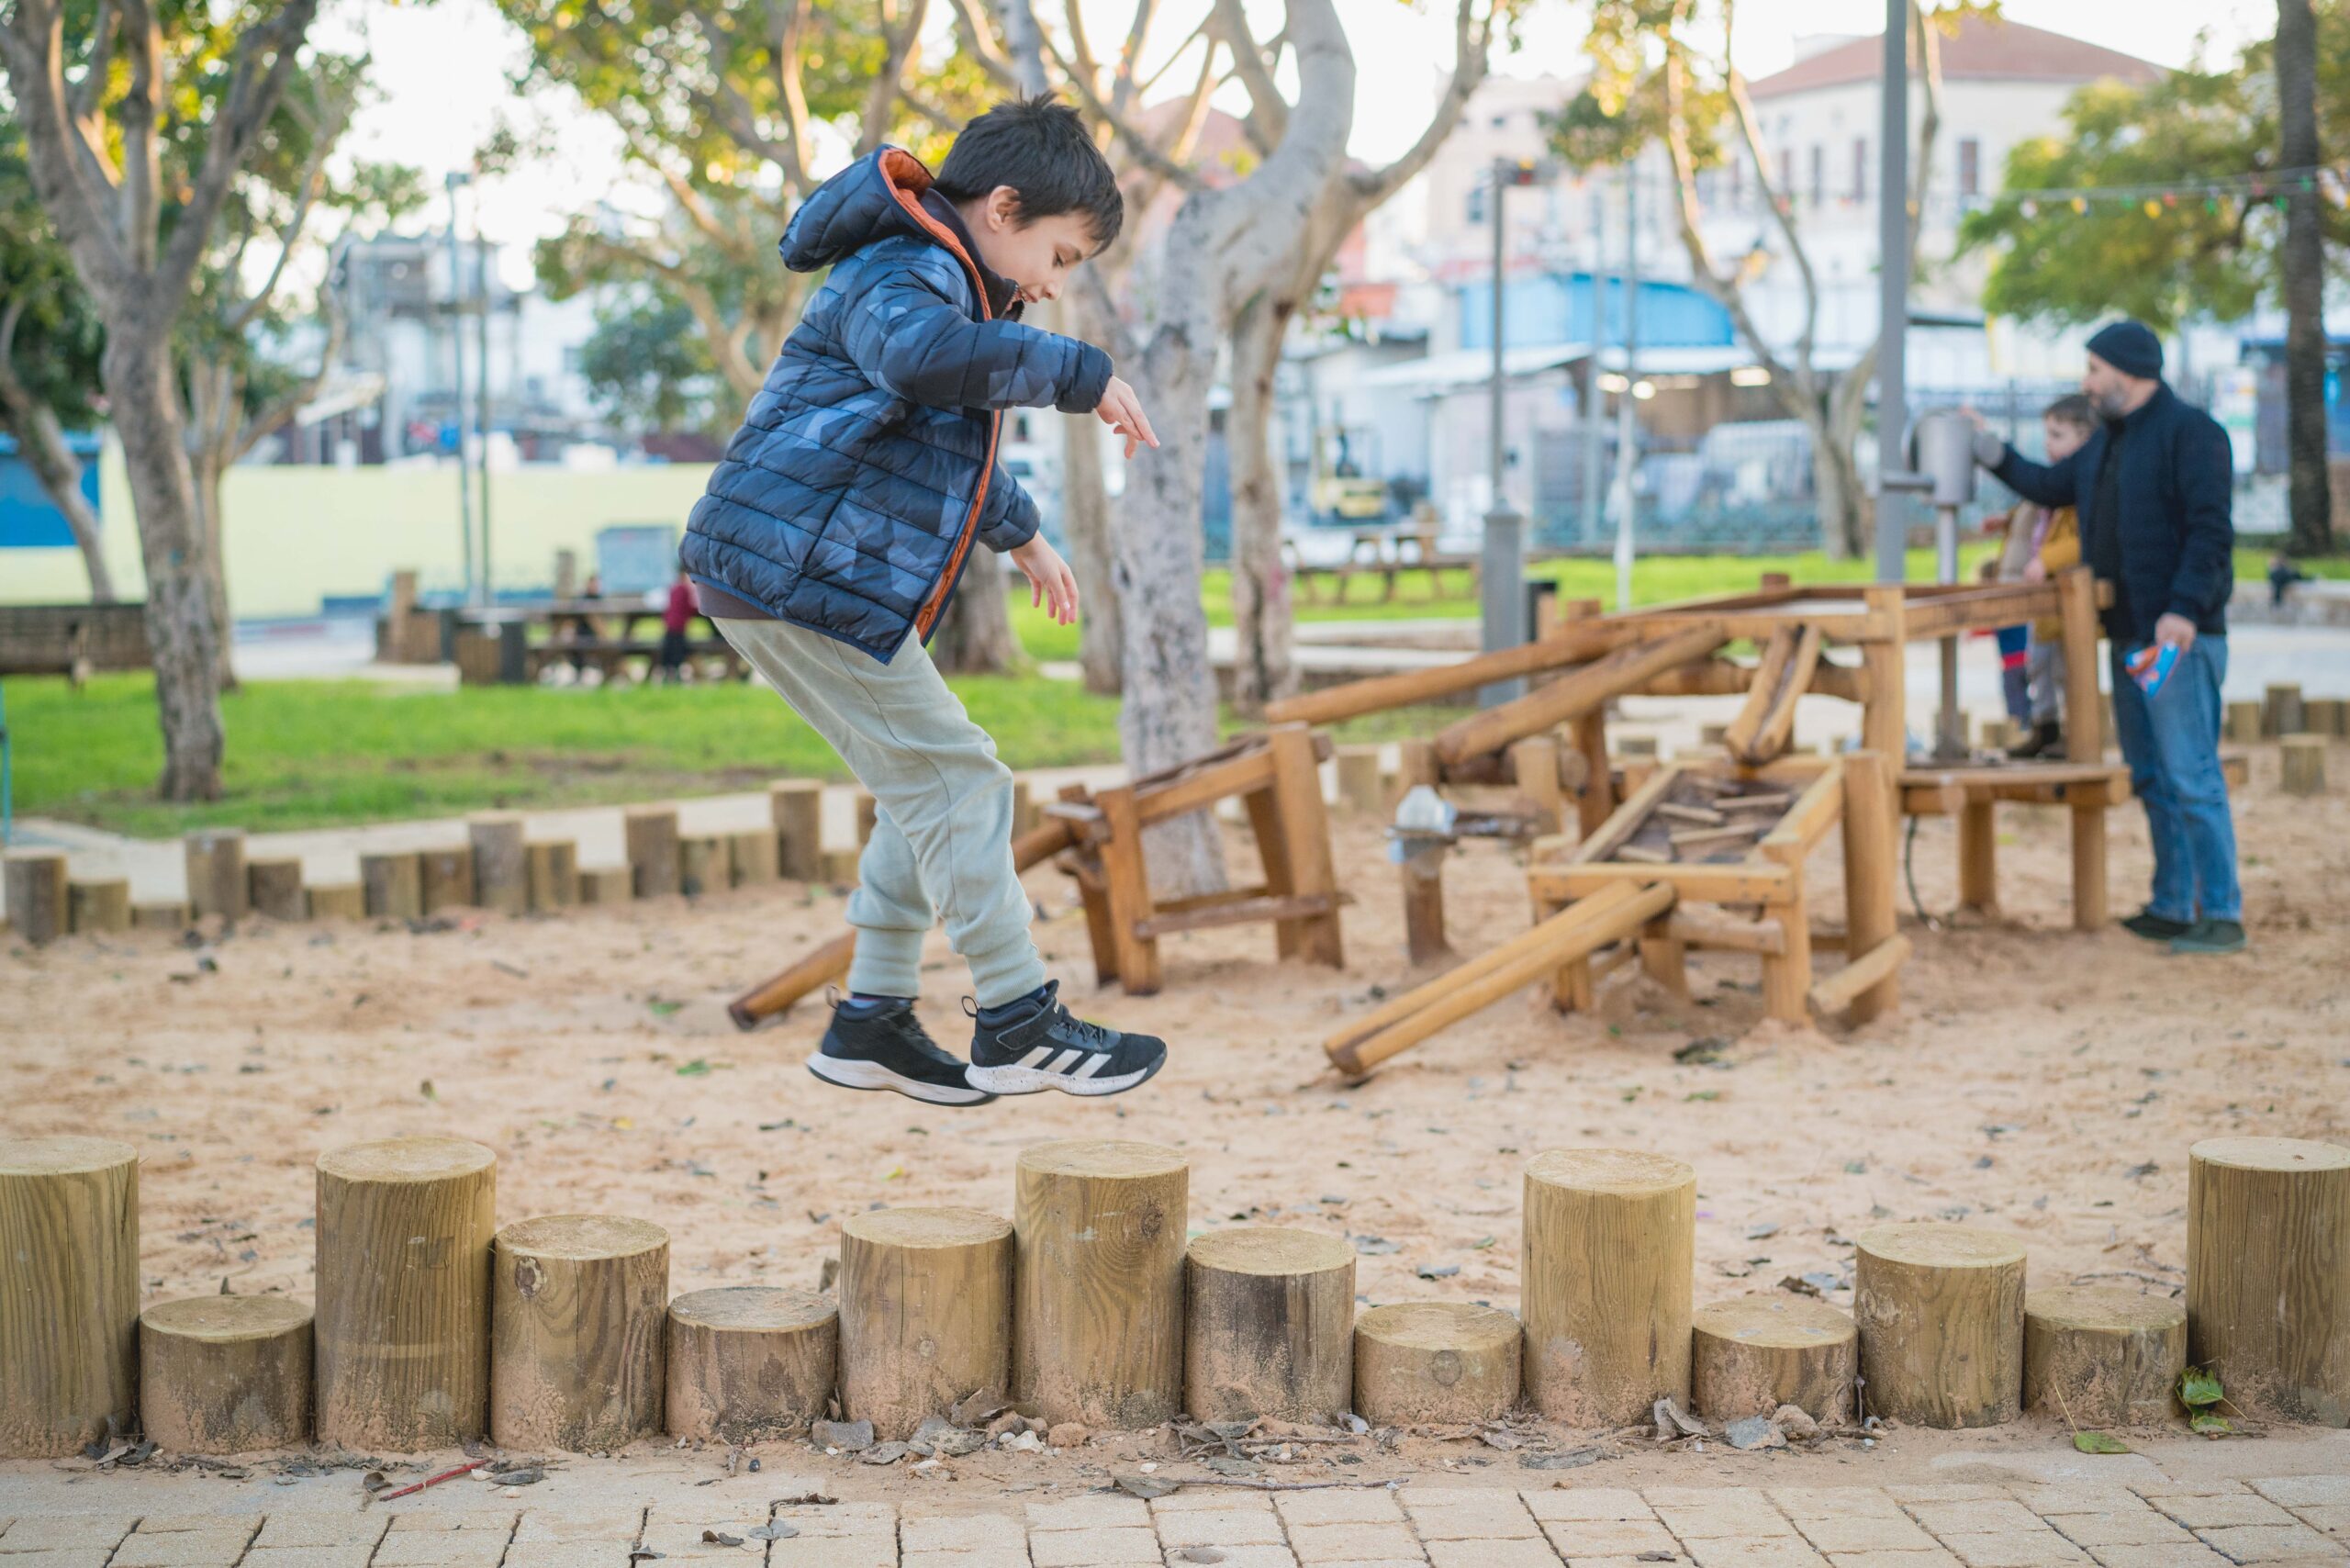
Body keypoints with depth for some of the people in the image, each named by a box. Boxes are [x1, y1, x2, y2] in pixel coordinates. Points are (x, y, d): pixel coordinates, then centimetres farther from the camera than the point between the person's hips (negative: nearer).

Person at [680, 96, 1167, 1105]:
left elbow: (957, 444, 40)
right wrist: (1078, 373, -31)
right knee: (952, 778, -9)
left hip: (826, 581, 11)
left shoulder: (953, 290, 23)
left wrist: (1023, 537, 50)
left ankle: (872, 1021, 18)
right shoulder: (897, 274, -13)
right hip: (794, 570, -11)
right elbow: (922, 353, -40)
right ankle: (1020, 1028, -3)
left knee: (927, 788, 12)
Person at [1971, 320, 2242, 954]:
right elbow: (2050, 485, 32)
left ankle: (2222, 915, -8)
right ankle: (2172, 908, 20)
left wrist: (2185, 608, -27)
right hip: (2129, 636, 10)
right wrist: (1988, 448, 25)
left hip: (2181, 636, -9)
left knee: (2191, 777, -11)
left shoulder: (2191, 432, -11)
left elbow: (2210, 529, -19)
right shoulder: (2109, 440, 18)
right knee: (2152, 779, 13)